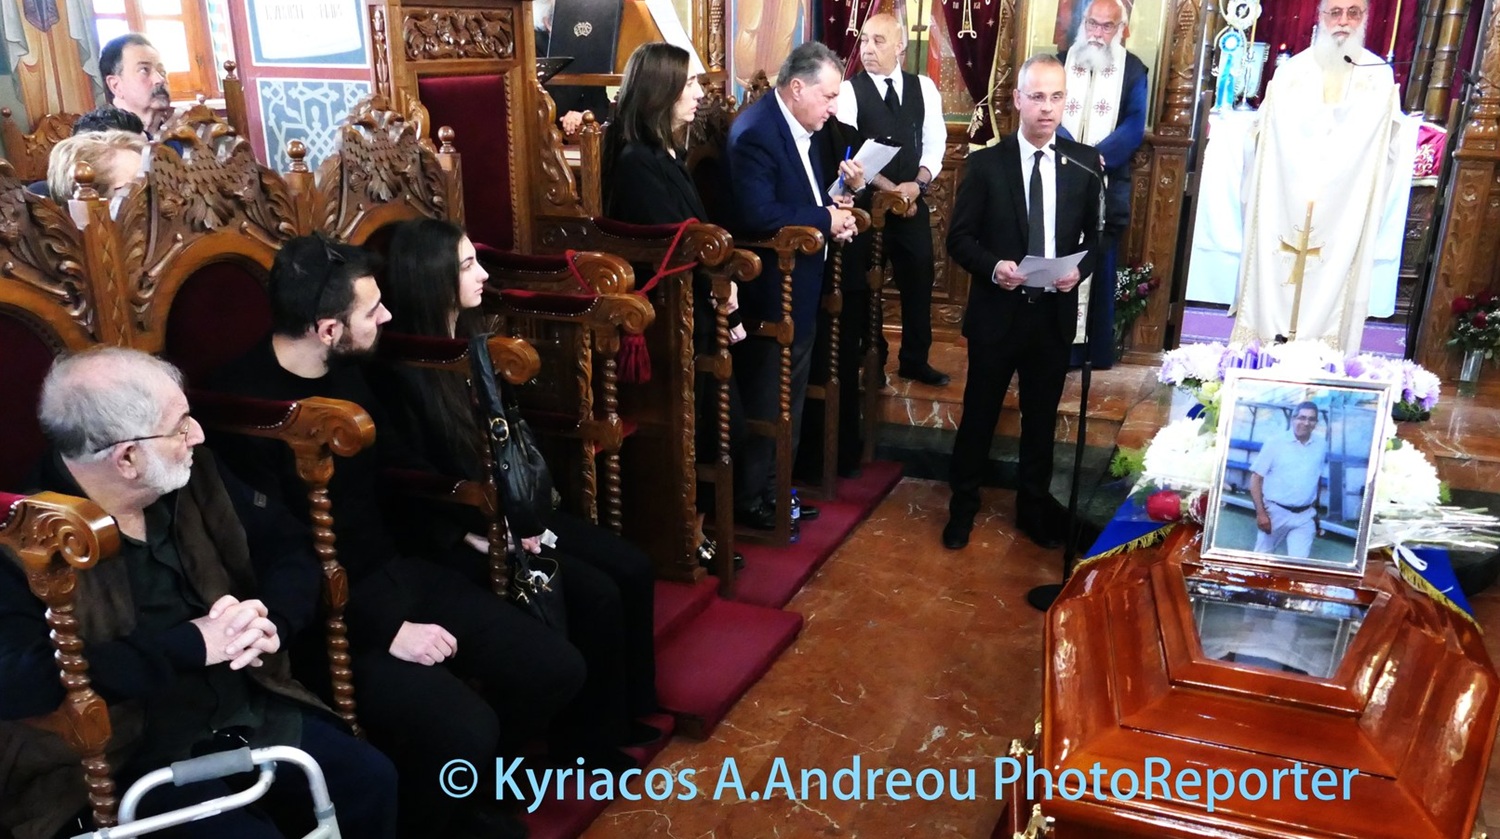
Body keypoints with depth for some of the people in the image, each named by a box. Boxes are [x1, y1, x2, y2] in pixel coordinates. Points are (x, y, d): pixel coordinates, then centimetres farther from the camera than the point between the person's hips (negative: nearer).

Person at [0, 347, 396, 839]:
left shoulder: (192, 478, 3)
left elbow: (288, 547, 8)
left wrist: (270, 621, -14)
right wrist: (190, 644, -27)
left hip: (250, 709, 5)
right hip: (136, 752, -5)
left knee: (371, 781, -8)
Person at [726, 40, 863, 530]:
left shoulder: (809, 127, 7)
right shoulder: (755, 131, -21)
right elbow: (758, 215, -30)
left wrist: (838, 206, -5)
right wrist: (826, 220, -21)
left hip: (802, 288, 9)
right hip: (771, 293, -9)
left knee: (789, 401, 19)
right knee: (763, 404, 4)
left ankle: (775, 490, 34)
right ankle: (749, 501, 20)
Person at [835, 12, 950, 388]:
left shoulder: (924, 87, 5)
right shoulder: (849, 90, -6)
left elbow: (935, 143, 3)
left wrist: (917, 184, -13)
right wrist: (889, 189, -17)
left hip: (914, 201, 4)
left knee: (919, 280, 11)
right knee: (860, 285, 6)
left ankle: (914, 360, 28)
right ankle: (861, 364, 20)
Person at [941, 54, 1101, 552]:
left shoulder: (1084, 162, 1)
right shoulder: (986, 163, -5)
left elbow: (1096, 233, 8)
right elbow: (959, 237, -3)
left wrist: (1080, 269, -12)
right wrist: (993, 267, -22)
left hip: (1055, 312, 2)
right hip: (997, 311, -2)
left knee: (1042, 417, 15)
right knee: (980, 413, 10)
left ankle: (1034, 506, 33)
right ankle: (963, 505, 27)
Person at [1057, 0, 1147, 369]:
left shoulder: (1133, 69, 4)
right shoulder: (1062, 61, 7)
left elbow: (1134, 127, -5)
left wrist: (1096, 157, -21)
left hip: (1107, 186, -1)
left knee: (1100, 270, 3)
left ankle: (1098, 353, 12)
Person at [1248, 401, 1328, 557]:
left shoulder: (1322, 446, 2)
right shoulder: (1275, 443, -8)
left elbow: (1318, 479, 15)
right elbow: (1256, 478, -7)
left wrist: (1315, 510, 18)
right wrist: (1260, 513, -14)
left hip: (1305, 516, 2)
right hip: (1275, 512, -2)